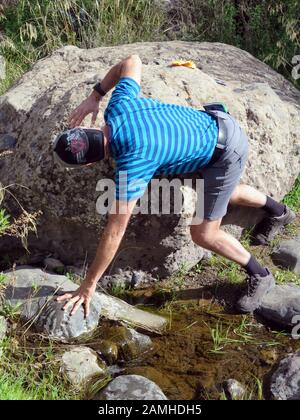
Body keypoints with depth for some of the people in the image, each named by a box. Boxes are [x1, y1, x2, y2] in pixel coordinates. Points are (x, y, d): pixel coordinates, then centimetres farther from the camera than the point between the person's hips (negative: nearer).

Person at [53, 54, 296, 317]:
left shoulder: (132, 163, -34)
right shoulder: (118, 105, -16)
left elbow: (115, 231, -32)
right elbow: (132, 62, 4)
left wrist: (88, 286, -25)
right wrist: (95, 95, 7)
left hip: (226, 154, -8)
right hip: (218, 125, 8)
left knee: (203, 235, -2)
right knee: (224, 193, 32)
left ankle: (260, 276, 21)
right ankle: (277, 211, 56)